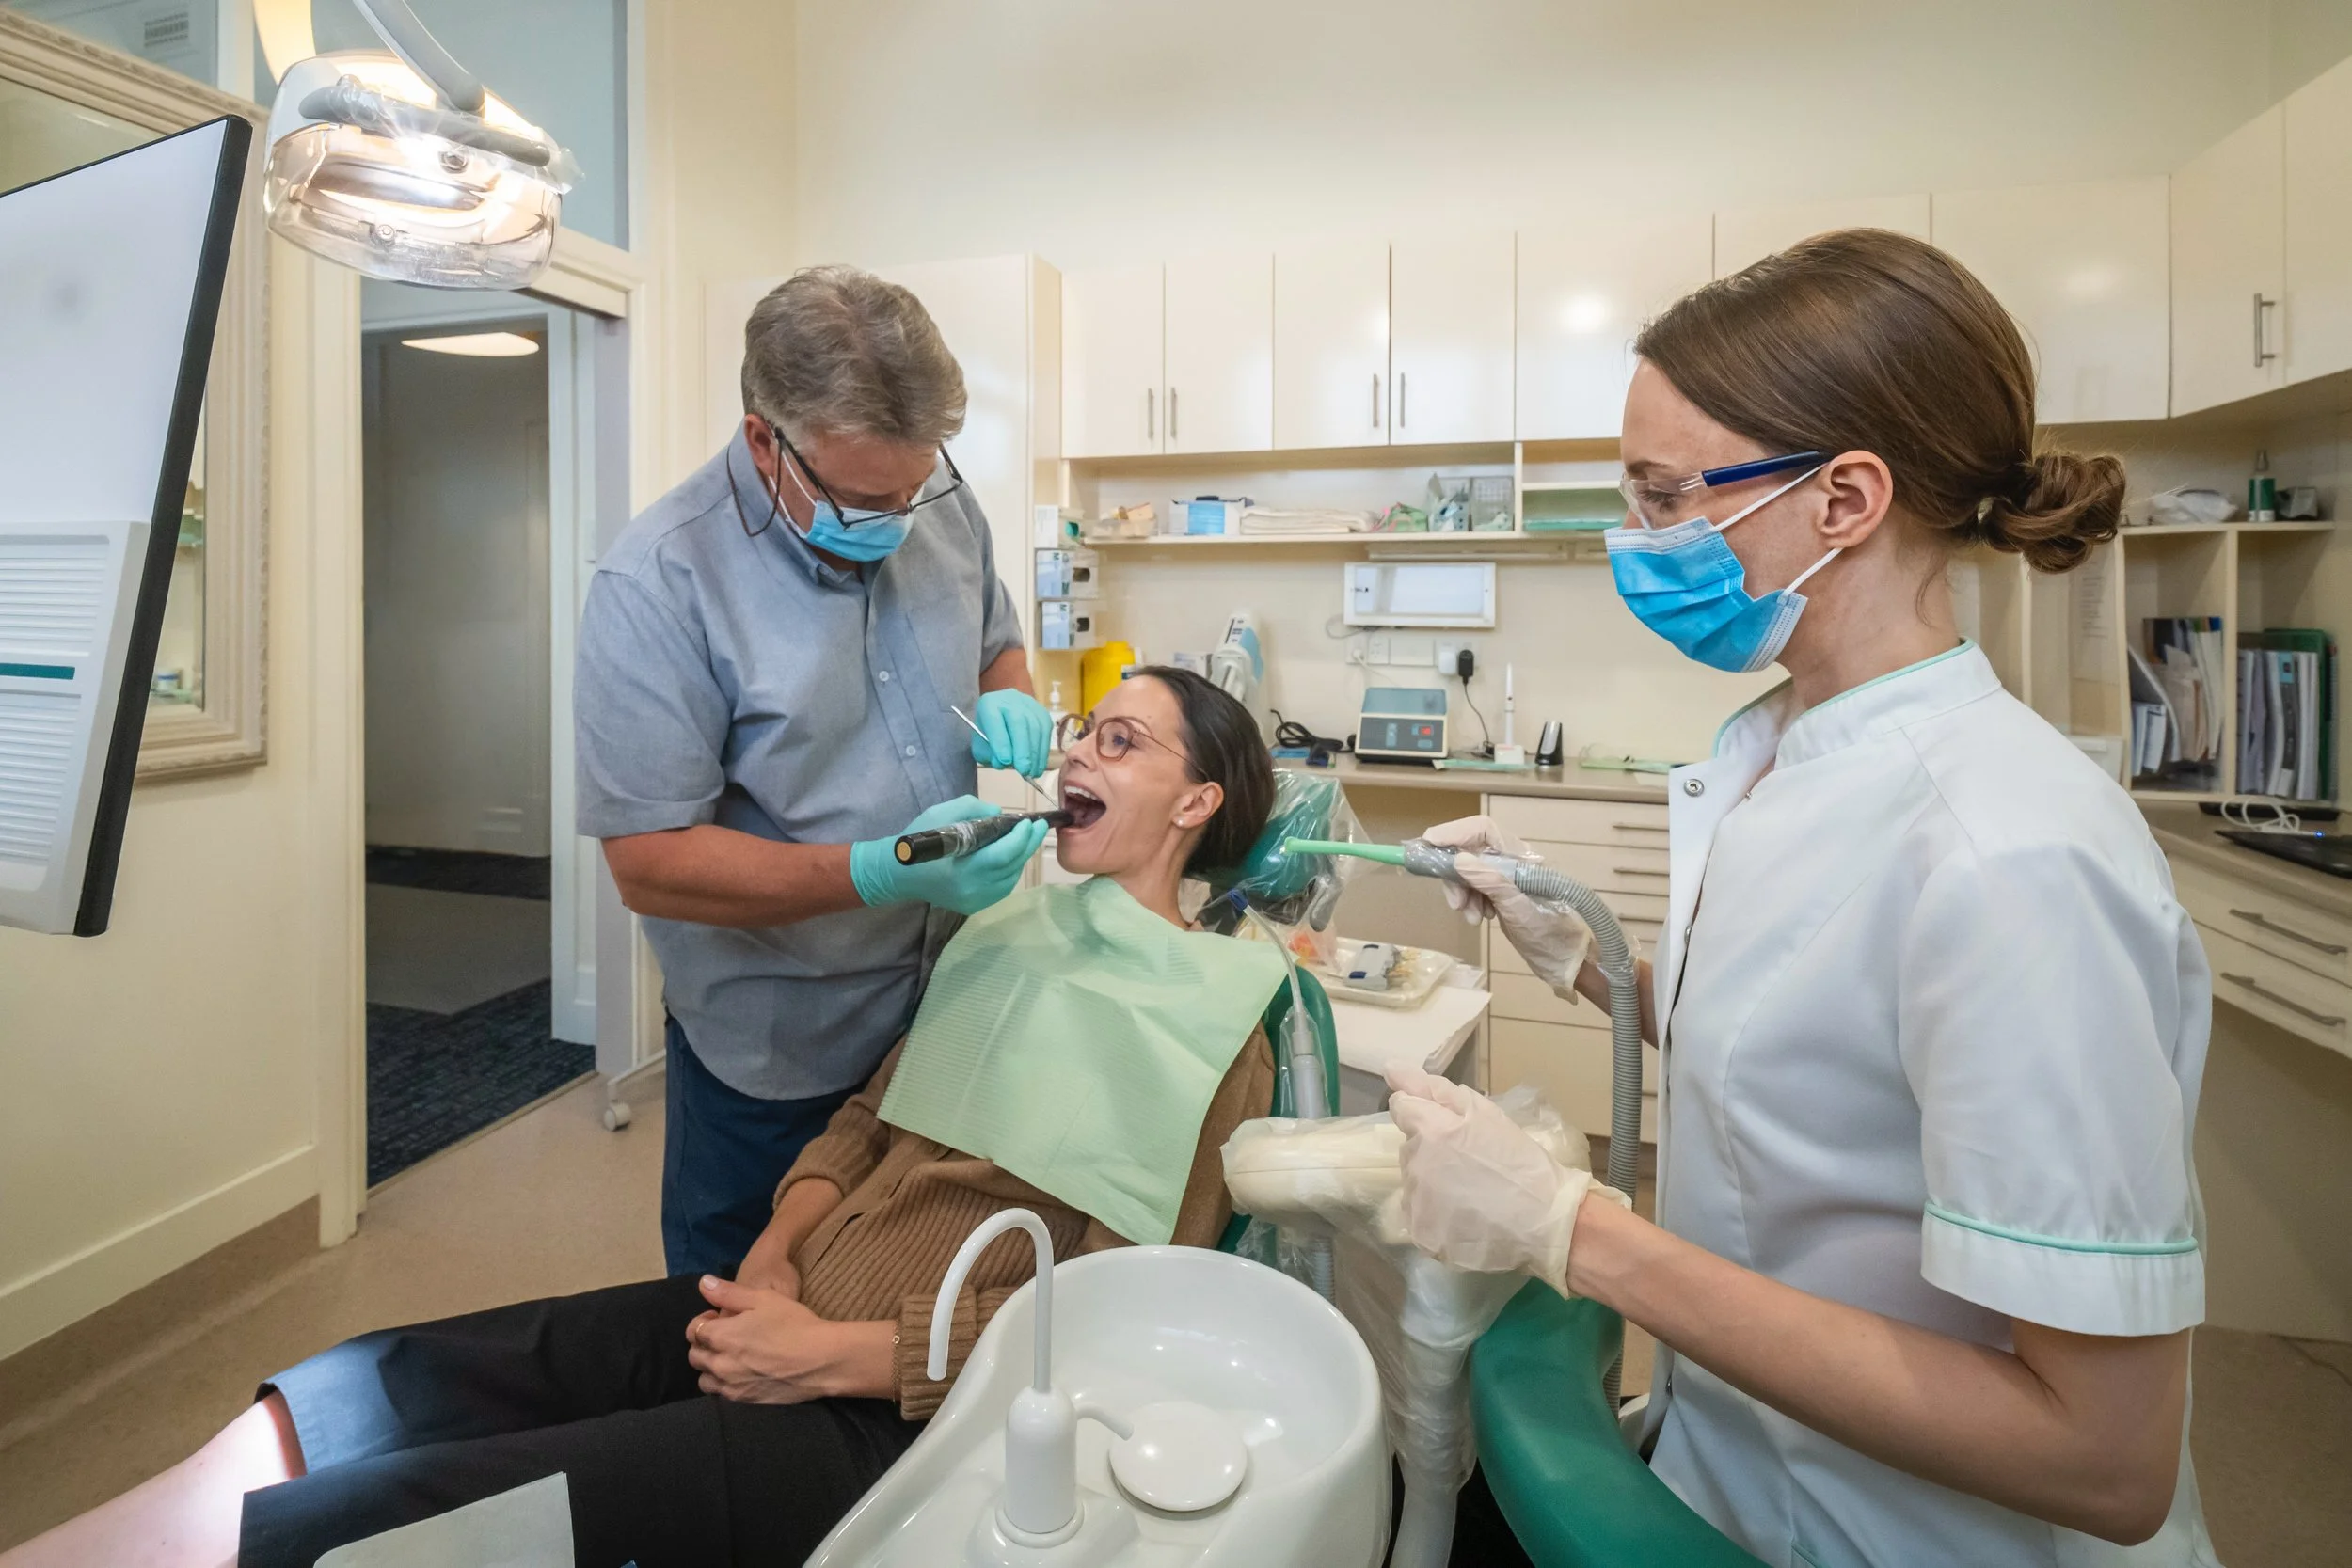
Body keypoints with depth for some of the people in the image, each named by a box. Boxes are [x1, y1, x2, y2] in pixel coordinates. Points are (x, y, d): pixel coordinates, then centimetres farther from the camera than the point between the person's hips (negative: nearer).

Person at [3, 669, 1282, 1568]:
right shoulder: (1008, 923, 11)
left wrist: (830, 1353, -15)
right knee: (353, 1392, -7)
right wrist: (771, 1259, -2)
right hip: (784, 1313, 6)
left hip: (904, 1409, -6)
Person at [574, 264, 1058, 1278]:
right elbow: (650, 863, -22)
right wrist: (884, 876, -32)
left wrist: (1006, 698, -11)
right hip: (774, 1054, -4)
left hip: (945, 1004, 5)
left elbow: (997, 645, 13)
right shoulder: (657, 584, -22)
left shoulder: (941, 508, -5)